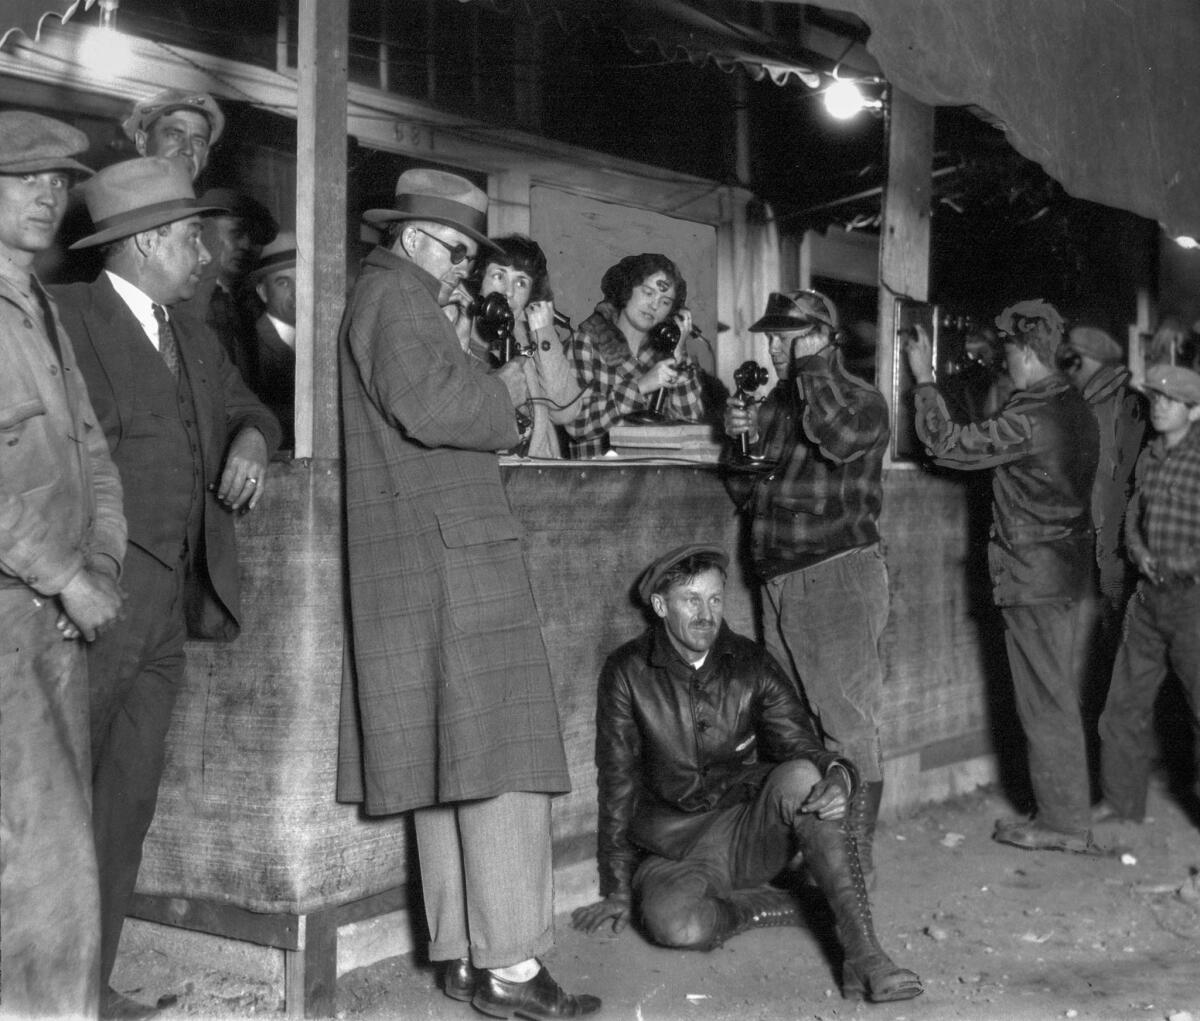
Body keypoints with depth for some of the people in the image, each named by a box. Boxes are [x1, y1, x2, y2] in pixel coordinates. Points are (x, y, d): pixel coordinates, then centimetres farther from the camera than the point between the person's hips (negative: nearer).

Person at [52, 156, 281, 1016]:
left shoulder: (195, 342, 19)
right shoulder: (63, 315, -5)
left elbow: (247, 407, 31)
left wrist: (251, 439, 7)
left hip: (168, 605, 7)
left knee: (127, 803, 10)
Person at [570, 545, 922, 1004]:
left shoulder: (752, 665, -1)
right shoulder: (628, 672, -6)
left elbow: (801, 743, -4)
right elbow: (618, 782, -3)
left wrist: (838, 775, -29)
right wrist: (618, 888, -1)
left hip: (752, 835, 2)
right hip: (677, 845, -2)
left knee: (800, 775, -31)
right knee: (673, 923, -36)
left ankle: (862, 953, -35)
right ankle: (786, 906, -10)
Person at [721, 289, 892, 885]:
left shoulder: (859, 398, -2)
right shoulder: (775, 402, 18)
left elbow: (838, 440, -27)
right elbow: (747, 497, 22)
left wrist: (813, 366, -14)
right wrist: (742, 439, 3)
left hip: (838, 573, -7)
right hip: (779, 581, 8)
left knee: (848, 725, -5)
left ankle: (854, 861, 1)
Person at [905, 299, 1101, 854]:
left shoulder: (1028, 418, -21)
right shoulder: (1077, 409, 8)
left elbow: (949, 444, -14)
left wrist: (924, 379, -5)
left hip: (1033, 575, -9)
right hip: (1072, 569, 9)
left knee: (1045, 701, 0)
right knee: (1067, 697, 16)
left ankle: (1062, 822, 8)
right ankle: (1076, 804, 26)